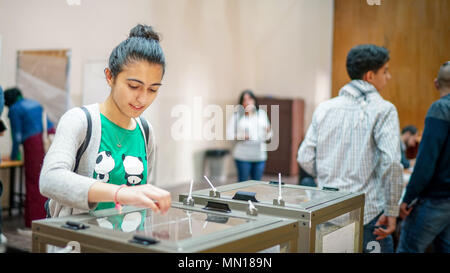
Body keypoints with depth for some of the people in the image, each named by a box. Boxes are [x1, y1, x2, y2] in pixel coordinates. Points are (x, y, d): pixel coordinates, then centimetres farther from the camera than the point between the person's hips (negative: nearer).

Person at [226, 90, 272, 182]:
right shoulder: (236, 116, -1)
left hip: (260, 156, 3)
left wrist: (268, 131, -9)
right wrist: (241, 136, -19)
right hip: (243, 156, -3)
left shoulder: (262, 114, 9)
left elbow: (267, 136, 12)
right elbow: (229, 135, -4)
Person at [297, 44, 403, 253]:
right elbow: (391, 162, -18)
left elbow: (305, 158, 3)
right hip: (367, 214, -5)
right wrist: (391, 211, -10)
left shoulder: (324, 108, 6)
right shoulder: (383, 109, -8)